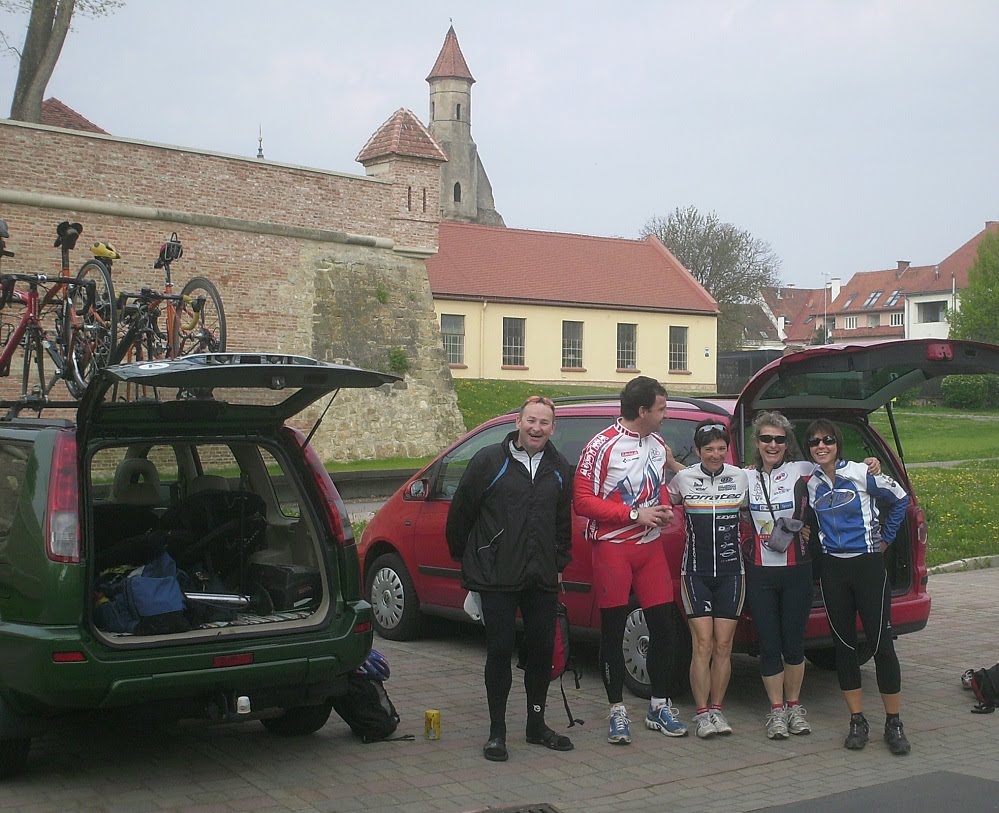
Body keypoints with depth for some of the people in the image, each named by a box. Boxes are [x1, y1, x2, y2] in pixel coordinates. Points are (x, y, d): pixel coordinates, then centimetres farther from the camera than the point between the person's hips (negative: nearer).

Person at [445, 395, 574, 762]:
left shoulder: (559, 469, 10)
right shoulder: (489, 461, -6)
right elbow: (460, 512, 0)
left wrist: (559, 562, 17)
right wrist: (464, 557, 6)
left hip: (542, 579, 5)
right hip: (497, 578, -5)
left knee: (542, 649, 9)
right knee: (500, 649, -2)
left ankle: (536, 725, 24)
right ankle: (497, 731, 9)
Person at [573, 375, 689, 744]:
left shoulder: (658, 445, 10)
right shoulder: (602, 447, -11)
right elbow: (582, 501, -14)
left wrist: (663, 511, 2)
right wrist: (634, 514, -16)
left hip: (650, 546, 6)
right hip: (612, 547, -6)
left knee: (664, 625, 5)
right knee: (613, 631, 2)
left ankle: (660, 706, 19)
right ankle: (617, 711, 12)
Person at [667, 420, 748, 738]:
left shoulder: (741, 478, 2)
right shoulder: (683, 479, 0)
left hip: (731, 572, 1)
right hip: (696, 572, -1)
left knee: (723, 646, 2)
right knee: (703, 643, -7)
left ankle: (717, 709, 13)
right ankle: (702, 713, -1)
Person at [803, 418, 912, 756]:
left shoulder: (862, 474, -7)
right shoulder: (810, 484, 6)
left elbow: (900, 499, 3)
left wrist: (885, 539, 4)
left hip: (868, 565, -4)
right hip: (833, 569, 4)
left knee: (881, 642, -4)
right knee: (844, 644, 6)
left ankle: (894, 724, 7)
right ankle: (858, 721, 16)